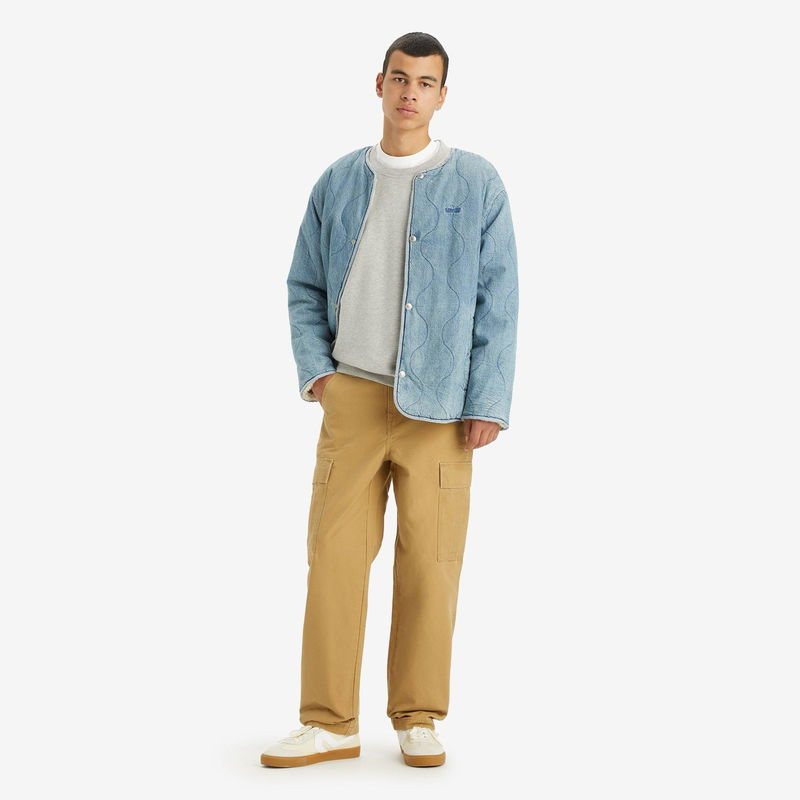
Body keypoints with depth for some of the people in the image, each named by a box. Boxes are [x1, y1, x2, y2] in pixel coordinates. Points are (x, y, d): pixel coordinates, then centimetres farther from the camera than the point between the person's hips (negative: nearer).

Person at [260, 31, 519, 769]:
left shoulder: (476, 184, 0)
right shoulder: (339, 182, 9)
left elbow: (497, 301, -3)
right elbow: (305, 286, 15)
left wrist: (489, 404, -10)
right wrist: (313, 370, 1)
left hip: (439, 404, -2)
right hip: (352, 397, 2)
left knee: (430, 562, 1)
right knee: (335, 553, -1)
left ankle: (417, 718, 16)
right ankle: (330, 723, 8)